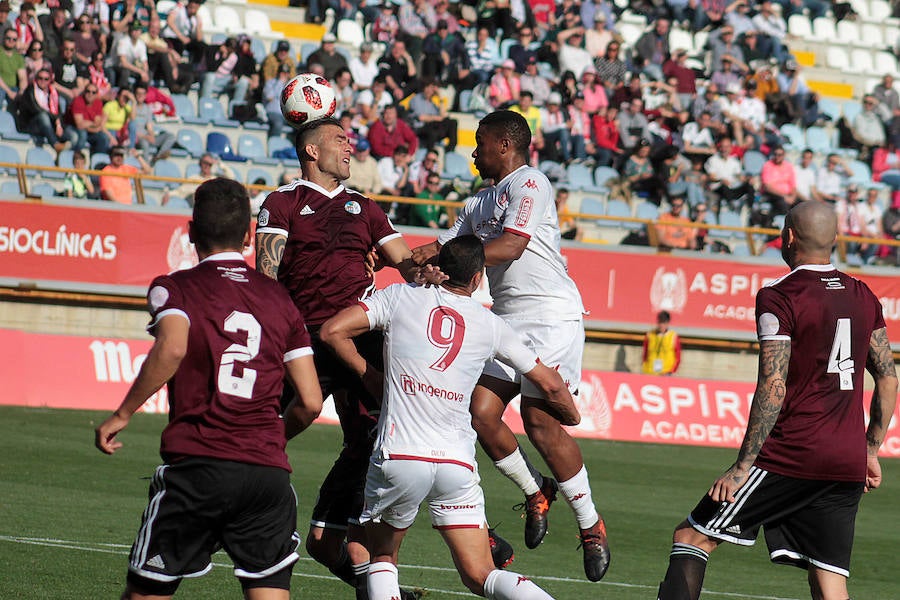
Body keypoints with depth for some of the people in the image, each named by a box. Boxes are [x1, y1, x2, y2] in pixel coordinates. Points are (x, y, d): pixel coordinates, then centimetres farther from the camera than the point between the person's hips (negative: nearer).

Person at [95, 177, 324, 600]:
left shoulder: (175, 288, 4)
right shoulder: (279, 300, 16)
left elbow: (172, 348, -19)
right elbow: (310, 402, 11)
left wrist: (122, 414, -9)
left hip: (196, 465, -3)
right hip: (269, 471, 3)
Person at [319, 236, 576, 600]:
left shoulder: (401, 297, 5)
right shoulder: (489, 324, 11)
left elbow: (333, 331, -1)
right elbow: (550, 384, 19)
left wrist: (369, 375, 15)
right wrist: (571, 416, 41)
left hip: (399, 458, -2)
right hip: (458, 464, 2)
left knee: (381, 556, 20)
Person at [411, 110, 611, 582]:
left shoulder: (530, 185, -7)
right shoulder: (479, 204, 20)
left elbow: (511, 247, -19)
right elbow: (437, 252, 22)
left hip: (549, 316, -8)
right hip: (507, 321, 8)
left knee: (541, 423, -12)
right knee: (481, 414, -5)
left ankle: (590, 524, 0)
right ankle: (535, 492, 17)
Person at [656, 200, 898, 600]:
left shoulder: (778, 298, -8)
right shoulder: (864, 297, 12)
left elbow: (773, 390, -15)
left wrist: (743, 466, -12)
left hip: (793, 454, -6)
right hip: (849, 463, 6)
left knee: (693, 536, 3)